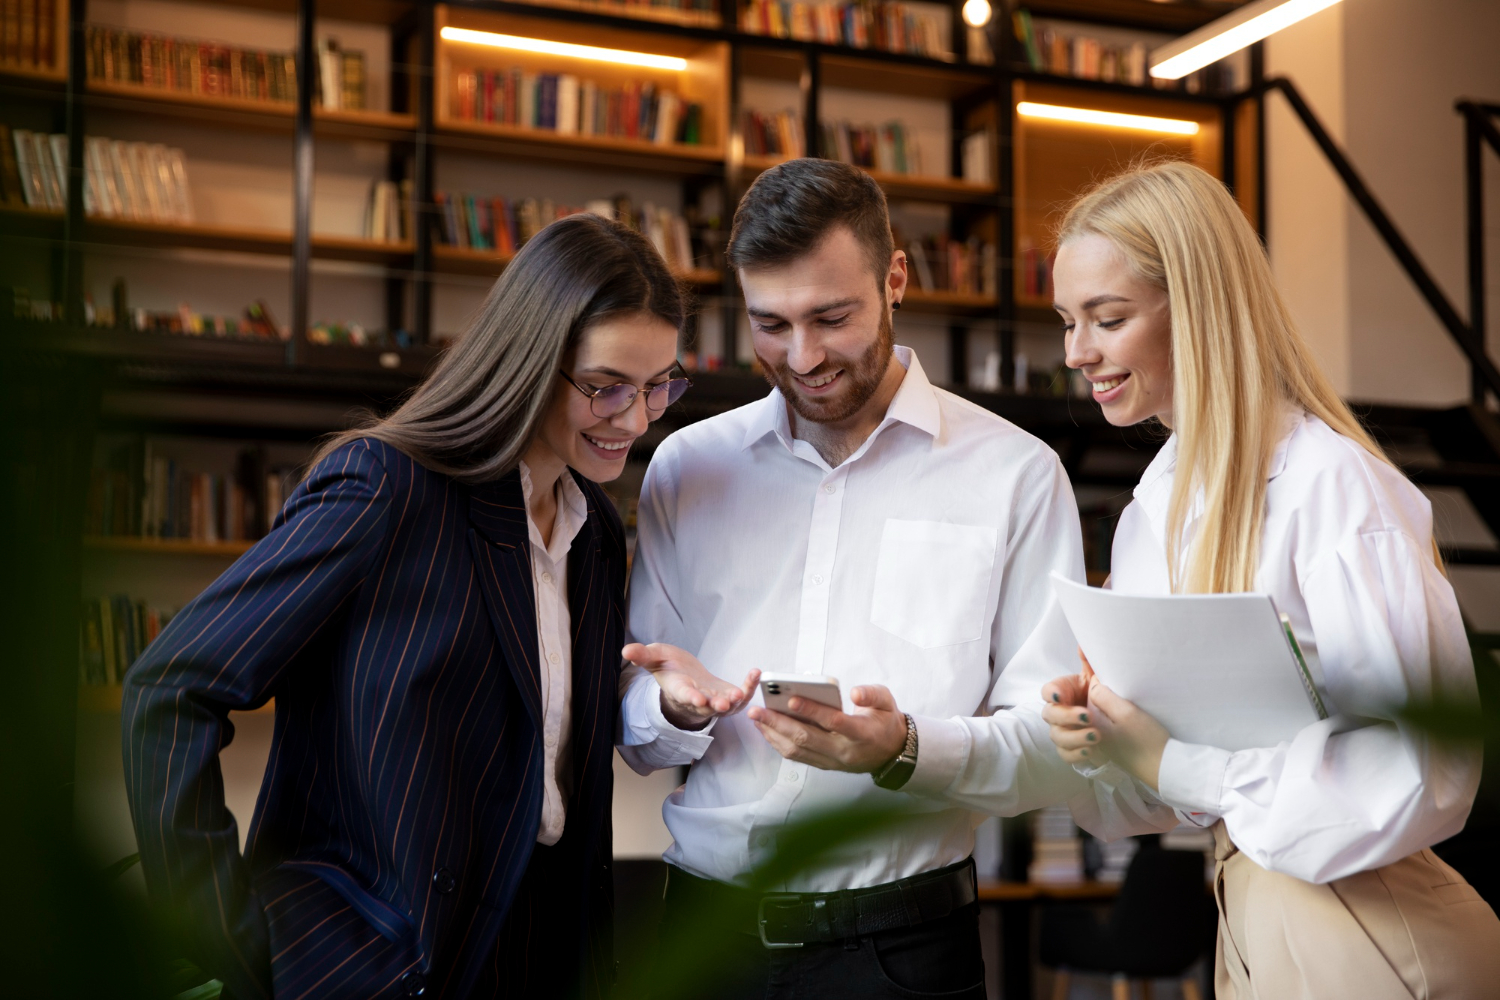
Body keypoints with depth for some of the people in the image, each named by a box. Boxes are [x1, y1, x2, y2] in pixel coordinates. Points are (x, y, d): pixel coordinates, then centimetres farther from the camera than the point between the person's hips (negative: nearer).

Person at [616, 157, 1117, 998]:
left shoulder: (1014, 475, -2)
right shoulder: (684, 468, 8)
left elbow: (1059, 750, -7)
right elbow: (635, 734, 10)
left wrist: (906, 752, -24)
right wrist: (676, 709, -12)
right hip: (706, 929, 3)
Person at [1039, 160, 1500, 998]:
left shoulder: (1333, 483, -19)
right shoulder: (1160, 503, 7)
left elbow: (1426, 768, -24)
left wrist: (1170, 763, -24)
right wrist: (1100, 733, -9)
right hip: (1251, 920, 8)